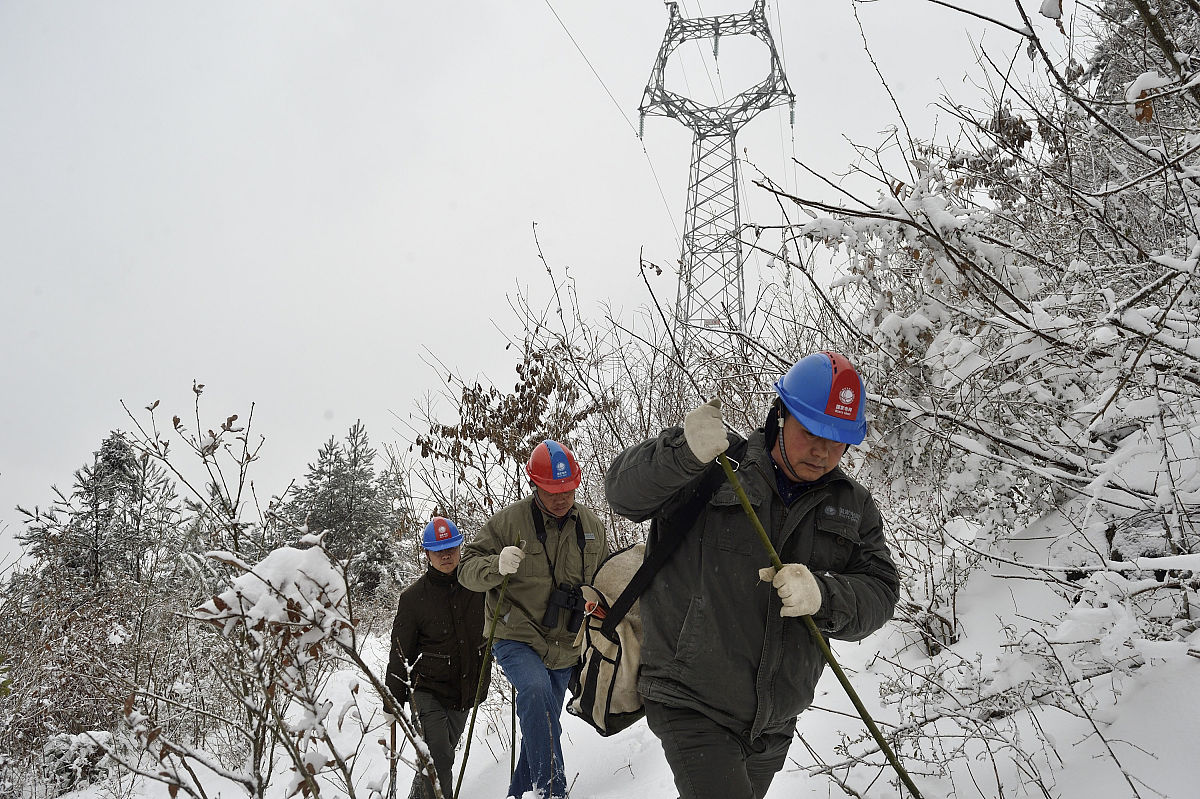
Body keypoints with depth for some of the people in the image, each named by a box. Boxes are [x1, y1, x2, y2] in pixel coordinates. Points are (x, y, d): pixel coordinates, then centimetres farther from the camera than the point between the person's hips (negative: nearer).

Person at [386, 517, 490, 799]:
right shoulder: (414, 597, -9)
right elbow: (400, 653, -4)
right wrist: (394, 700, -3)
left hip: (466, 689, 4)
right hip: (429, 689, -4)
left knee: (442, 753, 17)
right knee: (439, 760, -14)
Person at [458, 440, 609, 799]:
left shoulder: (591, 526, 3)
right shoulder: (508, 521, -10)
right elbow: (468, 569, -10)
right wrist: (497, 566, -30)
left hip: (565, 646, 5)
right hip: (517, 638, -5)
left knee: (542, 723, 15)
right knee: (536, 690, -33)